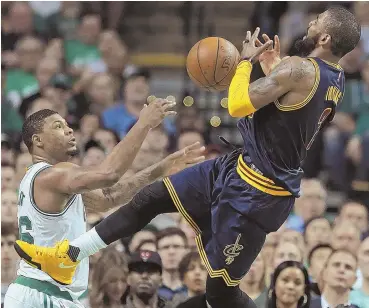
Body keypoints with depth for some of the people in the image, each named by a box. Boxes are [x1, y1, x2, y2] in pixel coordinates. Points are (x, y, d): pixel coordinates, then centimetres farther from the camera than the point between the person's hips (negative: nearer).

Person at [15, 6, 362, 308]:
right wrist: (272, 66, 16)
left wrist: (246, 59, -9)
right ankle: (69, 257, 21)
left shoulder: (300, 69, -24)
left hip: (256, 193, -10)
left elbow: (238, 105, -25)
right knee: (151, 197, 13)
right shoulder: (334, 81, 6)